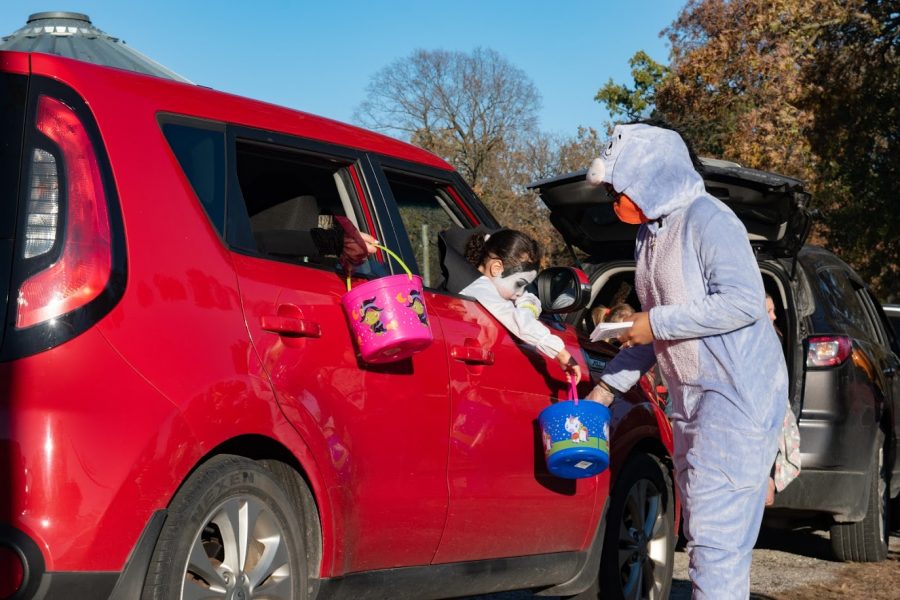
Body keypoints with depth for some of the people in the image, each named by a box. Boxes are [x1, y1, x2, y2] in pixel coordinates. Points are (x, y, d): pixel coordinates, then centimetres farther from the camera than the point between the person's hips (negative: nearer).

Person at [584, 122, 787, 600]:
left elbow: (744, 301, -22)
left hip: (739, 396, -10)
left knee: (716, 535, -13)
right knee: (701, 532, 12)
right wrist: (606, 388, 18)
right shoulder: (650, 234, 16)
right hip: (691, 400, 10)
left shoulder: (706, 220, -12)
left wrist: (657, 323, -17)